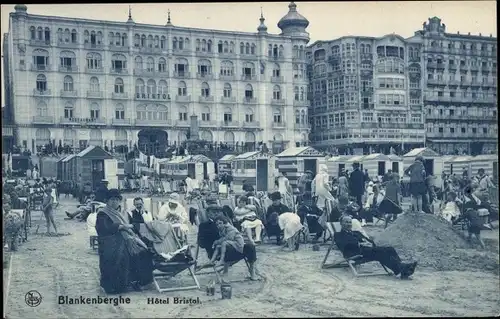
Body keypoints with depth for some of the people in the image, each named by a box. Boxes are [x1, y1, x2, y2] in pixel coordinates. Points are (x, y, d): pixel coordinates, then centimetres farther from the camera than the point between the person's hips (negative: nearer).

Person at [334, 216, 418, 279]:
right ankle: (401, 269, -46)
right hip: (354, 253, -7)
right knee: (380, 251, -32)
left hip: (365, 249, 7)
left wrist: (371, 242, -3)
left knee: (390, 249, -19)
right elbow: (345, 242, -5)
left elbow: (369, 240, 21)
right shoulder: (338, 235, 18)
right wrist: (358, 243, -17)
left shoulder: (356, 233, 36)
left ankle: (402, 267, -39)